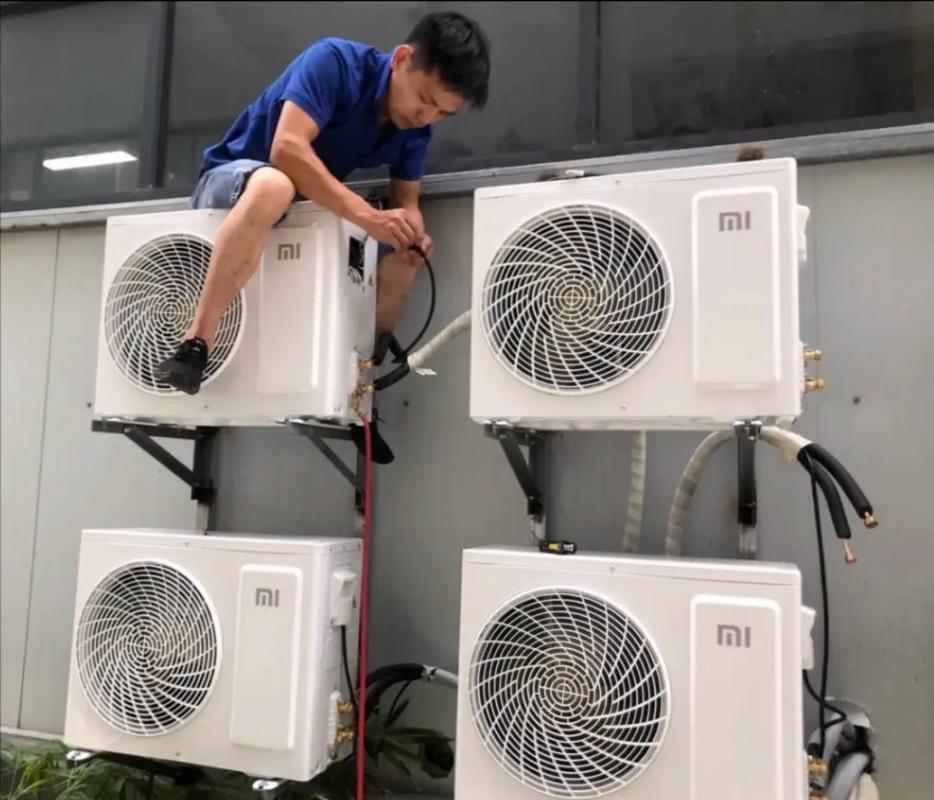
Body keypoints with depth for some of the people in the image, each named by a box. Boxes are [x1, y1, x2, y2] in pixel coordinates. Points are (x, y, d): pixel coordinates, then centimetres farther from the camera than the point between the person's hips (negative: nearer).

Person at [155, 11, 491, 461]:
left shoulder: (416, 125, -4)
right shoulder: (335, 61, -23)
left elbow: (406, 199, -1)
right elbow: (287, 149, -34)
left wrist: (411, 232, -26)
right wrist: (367, 216, -40)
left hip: (307, 208, 6)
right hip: (230, 179, -6)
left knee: (400, 259, -7)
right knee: (275, 186, -40)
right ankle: (195, 344, -39)